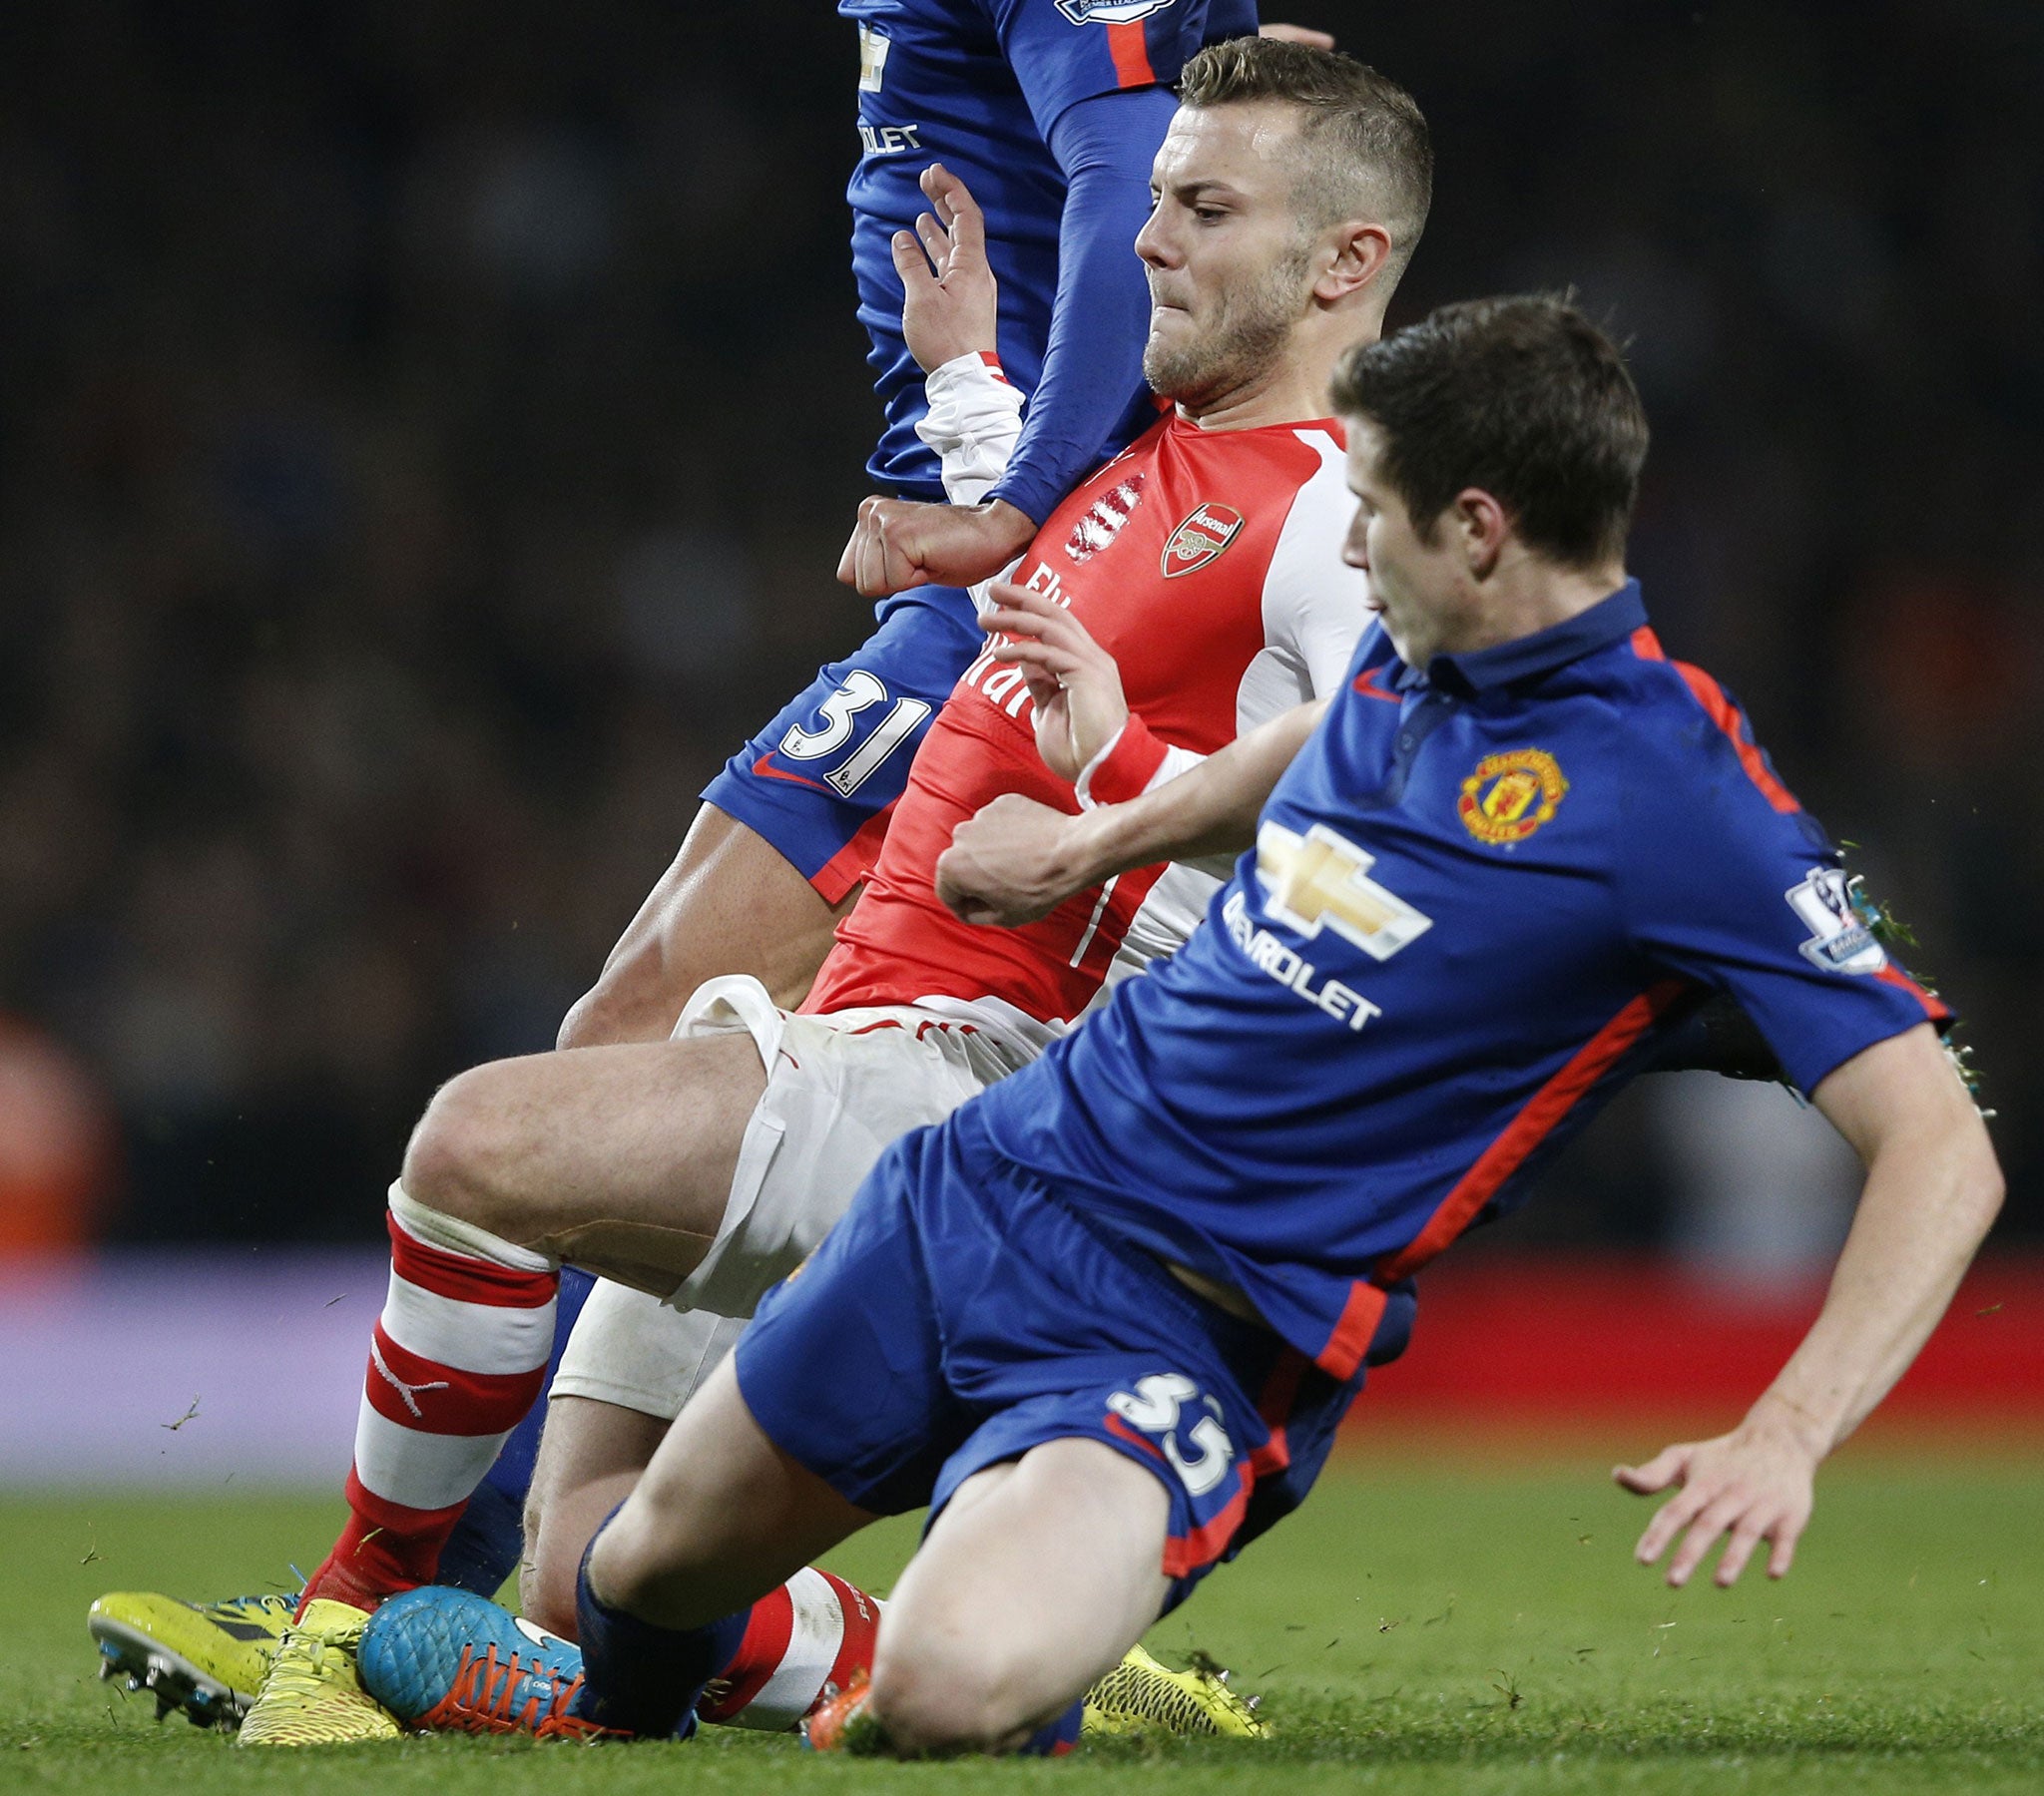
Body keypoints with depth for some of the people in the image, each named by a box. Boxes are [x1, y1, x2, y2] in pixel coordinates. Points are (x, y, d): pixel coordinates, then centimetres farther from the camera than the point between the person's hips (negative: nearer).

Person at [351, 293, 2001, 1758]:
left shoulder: (1679, 800, -19)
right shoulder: (1414, 654, 3)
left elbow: (1944, 1147, -22)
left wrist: (1787, 1439, -33)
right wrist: (1094, 842, 39)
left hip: (1193, 1333, -7)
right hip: (995, 1183, 7)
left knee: (955, 1686, -31)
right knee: (655, 1565, 18)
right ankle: (603, 1716, 54)